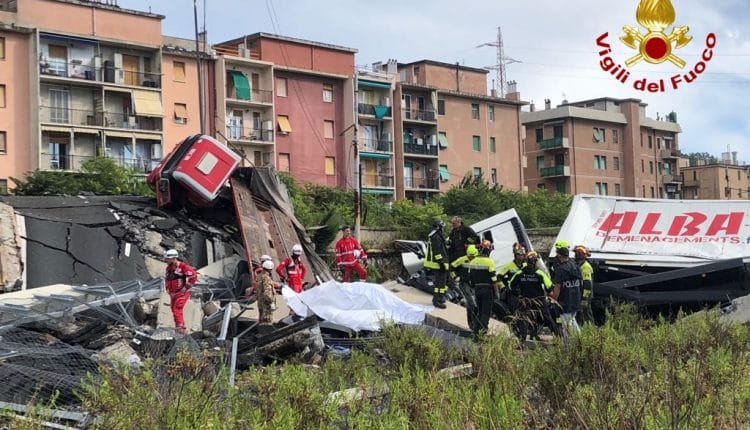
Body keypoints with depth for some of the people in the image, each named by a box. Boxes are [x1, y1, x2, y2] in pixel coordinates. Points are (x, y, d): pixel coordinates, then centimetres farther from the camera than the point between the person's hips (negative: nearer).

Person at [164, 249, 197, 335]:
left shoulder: (183, 266, -14)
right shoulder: (169, 268, 12)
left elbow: (193, 276, -23)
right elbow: (166, 279, 29)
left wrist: (185, 288, -19)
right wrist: (168, 290, 16)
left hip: (182, 293, -9)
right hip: (173, 295, 9)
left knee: (177, 310, -19)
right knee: (174, 311, 12)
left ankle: (180, 327, -20)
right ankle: (182, 329, 21)